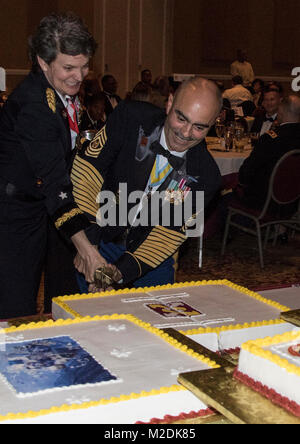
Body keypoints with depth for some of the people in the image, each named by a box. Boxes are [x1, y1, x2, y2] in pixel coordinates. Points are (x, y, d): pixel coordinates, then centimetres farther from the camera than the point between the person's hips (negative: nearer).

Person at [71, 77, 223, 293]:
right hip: (99, 242, 0)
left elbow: (170, 234, -15)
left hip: (153, 259, 1)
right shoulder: (131, 117, -19)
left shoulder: (206, 176, -18)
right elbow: (86, 170, -20)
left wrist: (122, 271, -29)